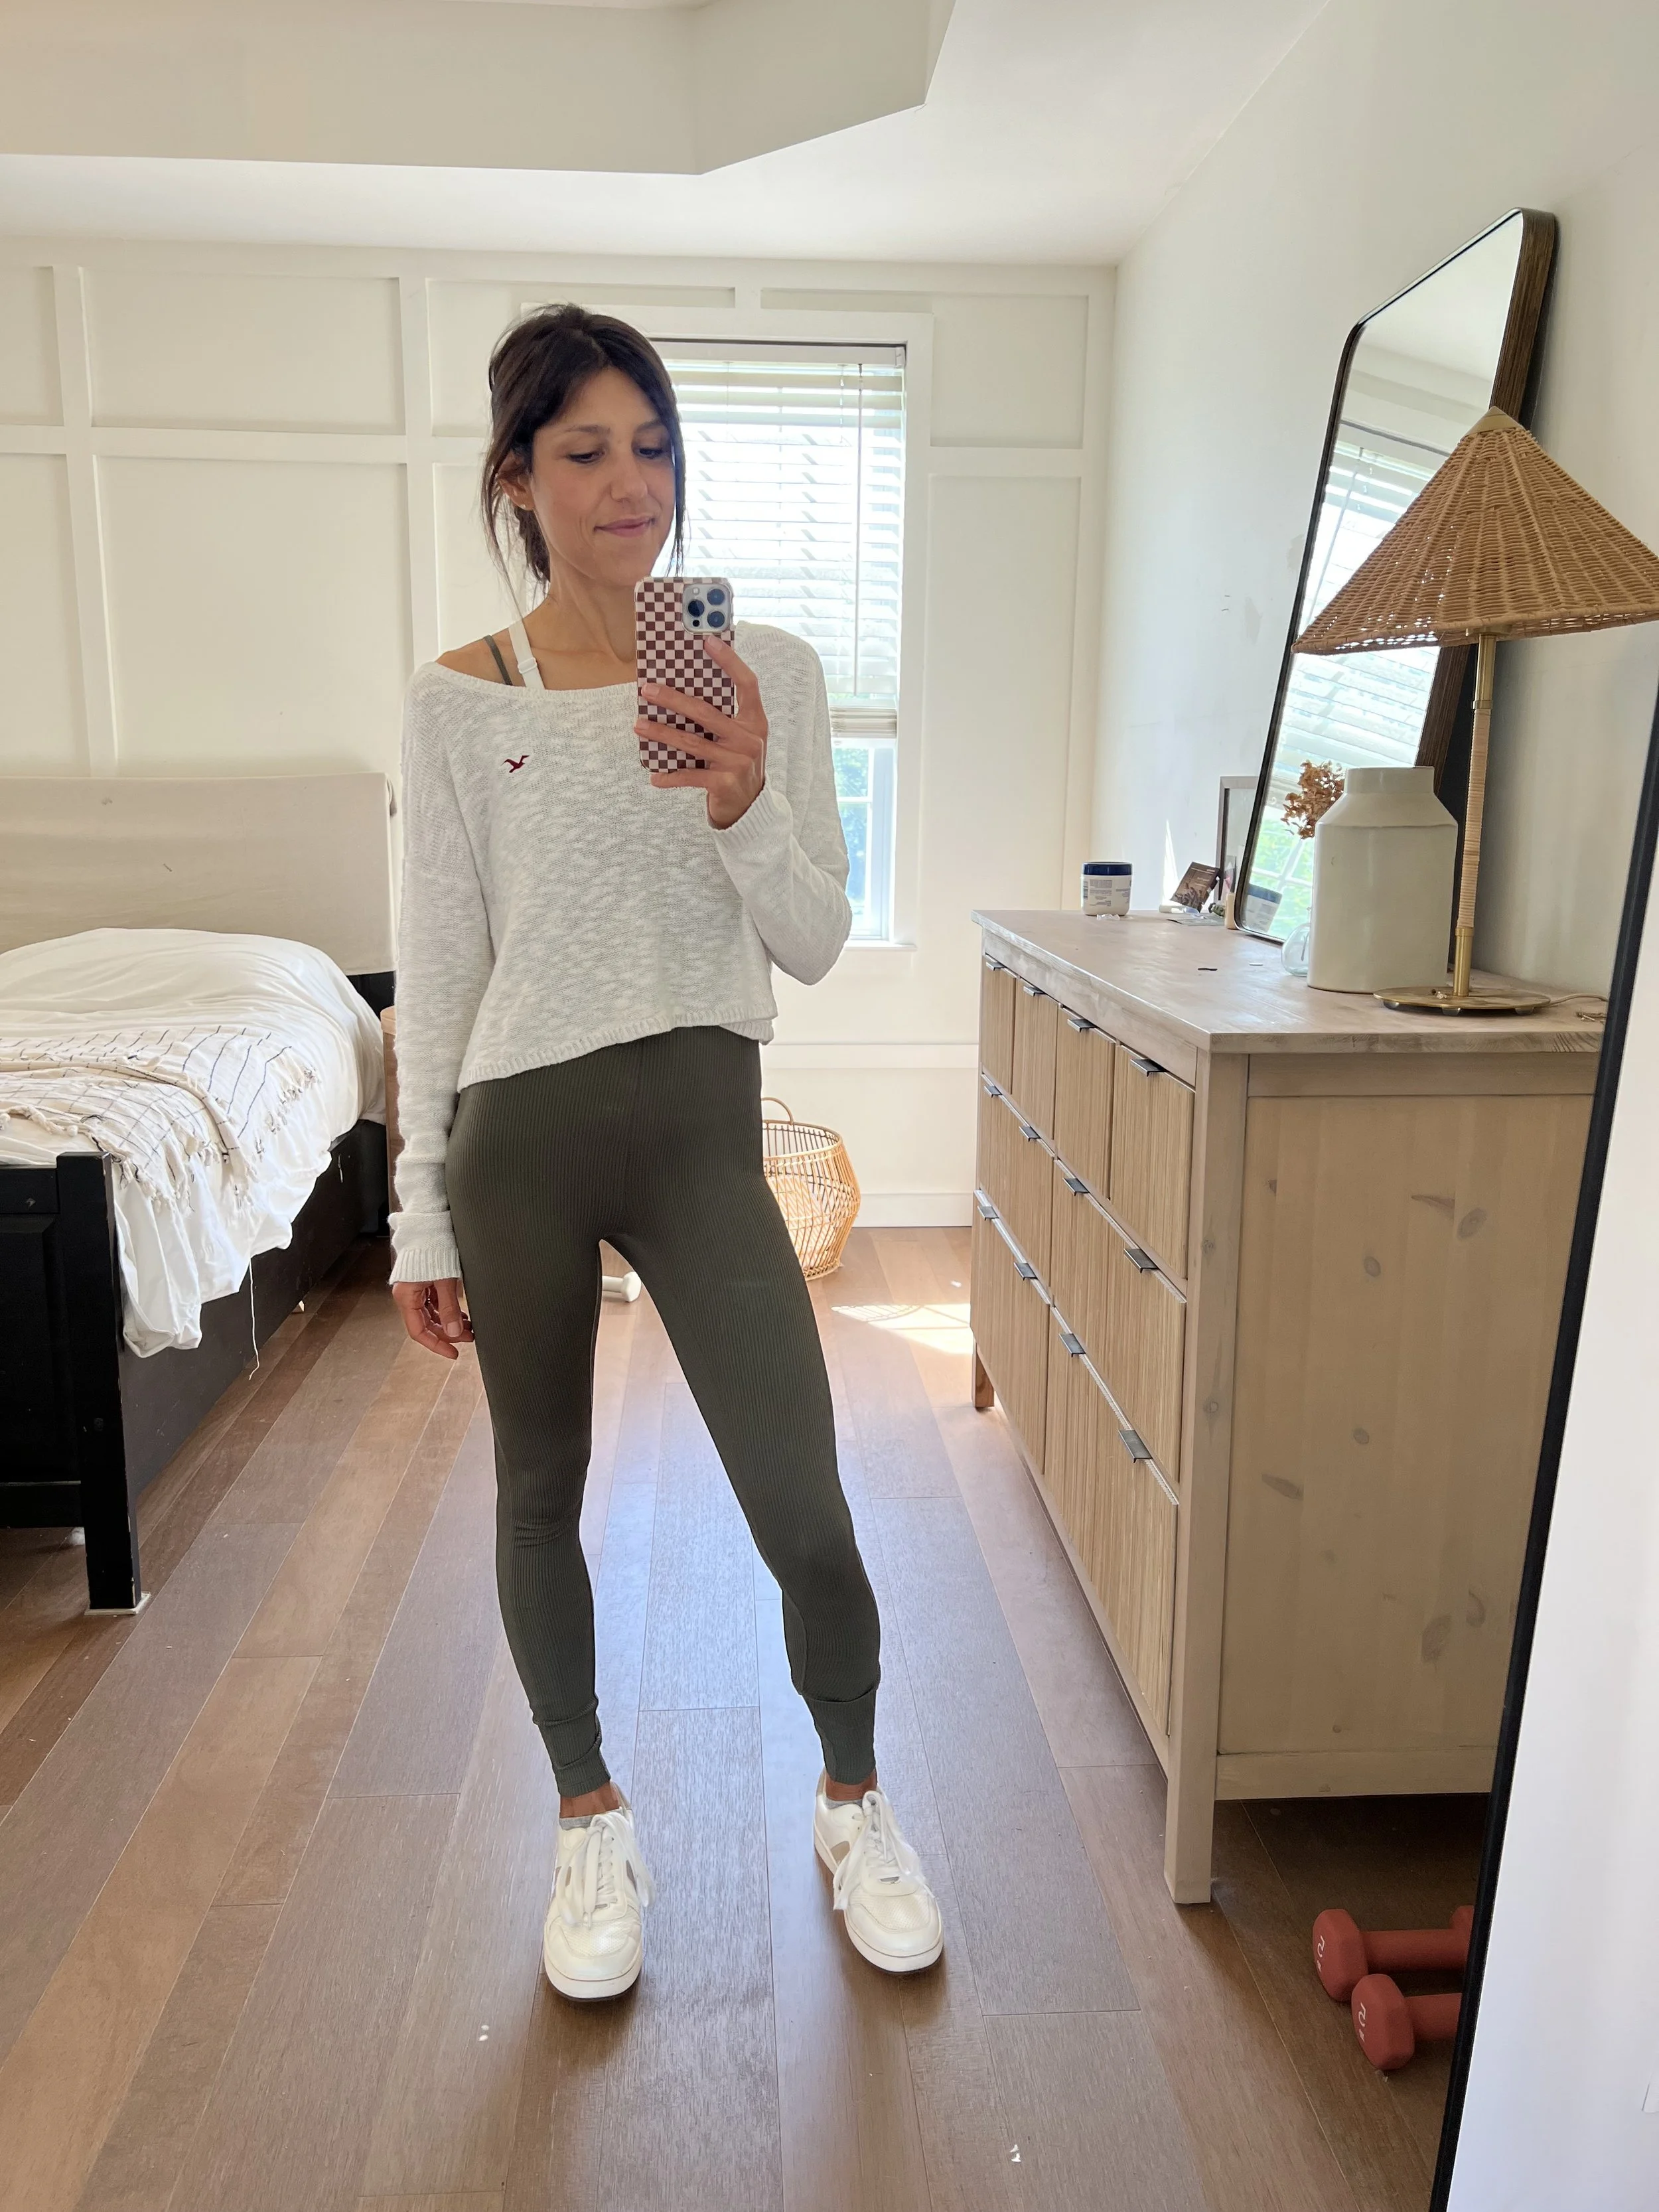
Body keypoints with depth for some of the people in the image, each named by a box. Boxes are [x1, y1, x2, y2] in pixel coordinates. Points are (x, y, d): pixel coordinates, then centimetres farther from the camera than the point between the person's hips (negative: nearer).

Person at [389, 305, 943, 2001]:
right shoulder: (458, 701, 1)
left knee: (808, 1526, -4)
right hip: (516, 1132, 1)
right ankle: (591, 1825, 39)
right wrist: (425, 1219, 3)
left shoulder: (766, 672, 2)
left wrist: (741, 806, -19)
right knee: (540, 1495, 14)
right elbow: (437, 971, 3)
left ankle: (853, 1808, 28)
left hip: (699, 1126, 0)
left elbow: (816, 946, 0)